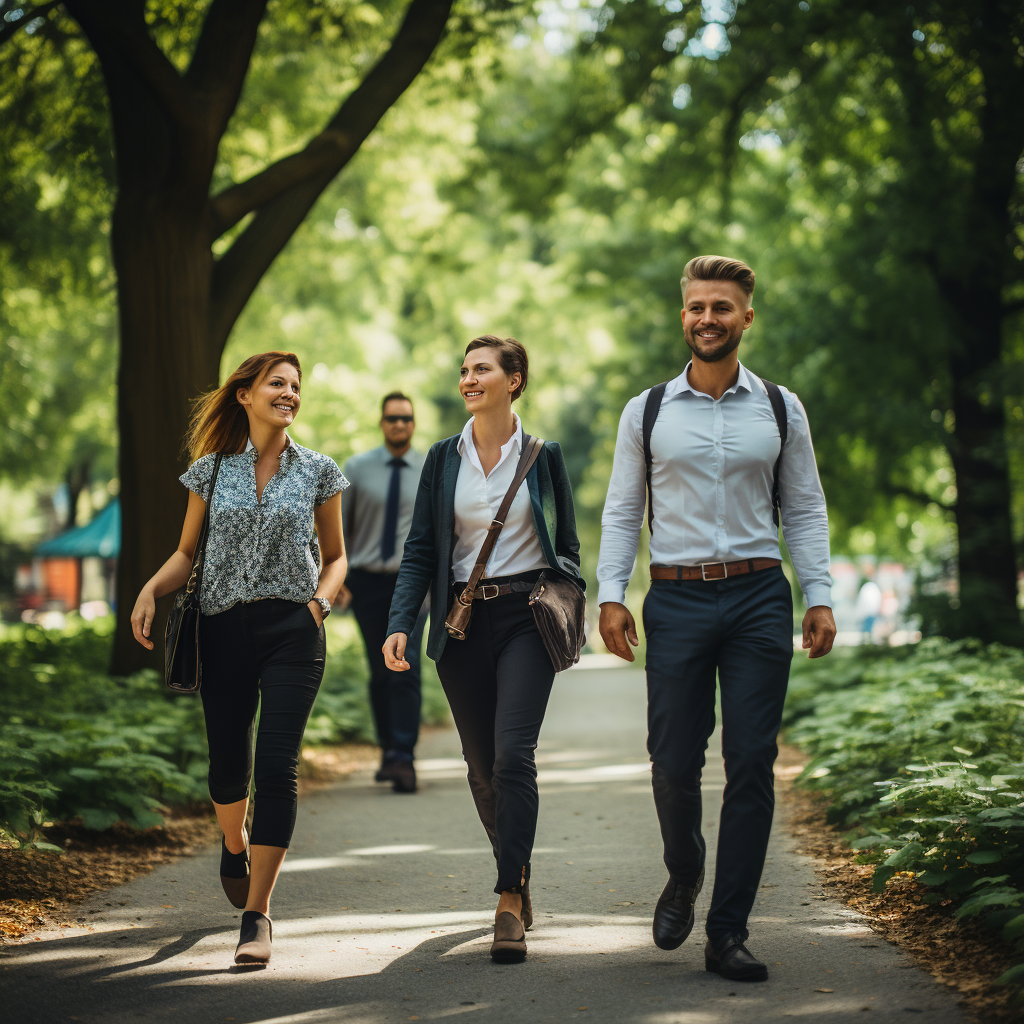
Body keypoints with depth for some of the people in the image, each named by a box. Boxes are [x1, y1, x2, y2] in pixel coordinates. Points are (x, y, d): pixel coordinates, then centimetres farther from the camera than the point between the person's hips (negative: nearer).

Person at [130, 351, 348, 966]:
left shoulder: (318, 471, 7)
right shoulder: (212, 470, 8)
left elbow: (335, 554, 15)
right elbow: (188, 552, 13)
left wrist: (321, 601, -4)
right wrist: (150, 591, -5)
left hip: (293, 631, -1)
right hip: (225, 628, 1)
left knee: (278, 765, -12)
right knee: (229, 765, 8)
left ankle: (258, 912, -7)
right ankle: (235, 844, 43)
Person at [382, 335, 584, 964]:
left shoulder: (544, 456, 4)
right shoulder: (444, 458, 8)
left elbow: (567, 548, 10)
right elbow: (421, 551, 6)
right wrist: (400, 624, -6)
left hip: (527, 617, -3)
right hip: (463, 622, 3)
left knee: (513, 753, -17)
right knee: (482, 765, 8)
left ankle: (509, 904, -15)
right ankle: (518, 874, 31)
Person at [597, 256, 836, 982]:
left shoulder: (781, 409, 8)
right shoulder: (646, 412, 7)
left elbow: (806, 511, 10)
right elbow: (621, 512, 9)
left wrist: (821, 597, 1)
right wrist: (610, 595, -2)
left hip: (759, 599, 0)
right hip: (677, 600, 0)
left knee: (752, 765, -2)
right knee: (674, 761, -1)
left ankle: (729, 933, 5)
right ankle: (683, 880, 30)